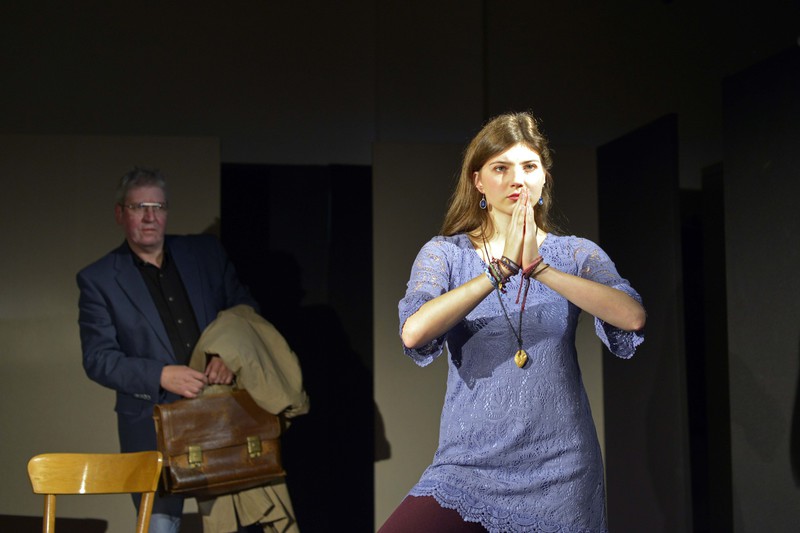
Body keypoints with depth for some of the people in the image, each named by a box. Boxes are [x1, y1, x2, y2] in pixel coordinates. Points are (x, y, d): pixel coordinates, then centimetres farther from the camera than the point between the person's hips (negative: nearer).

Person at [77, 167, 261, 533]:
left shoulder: (206, 253, 8)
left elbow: (245, 308, 12)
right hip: (153, 427, -3)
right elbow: (98, 359, -4)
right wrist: (161, 376, -19)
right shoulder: (98, 280, 0)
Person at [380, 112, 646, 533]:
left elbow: (632, 316, -14)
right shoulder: (444, 253, 3)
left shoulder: (577, 255, 5)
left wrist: (539, 268, -21)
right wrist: (502, 269, -20)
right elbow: (414, 333, -15)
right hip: (467, 468, 0)